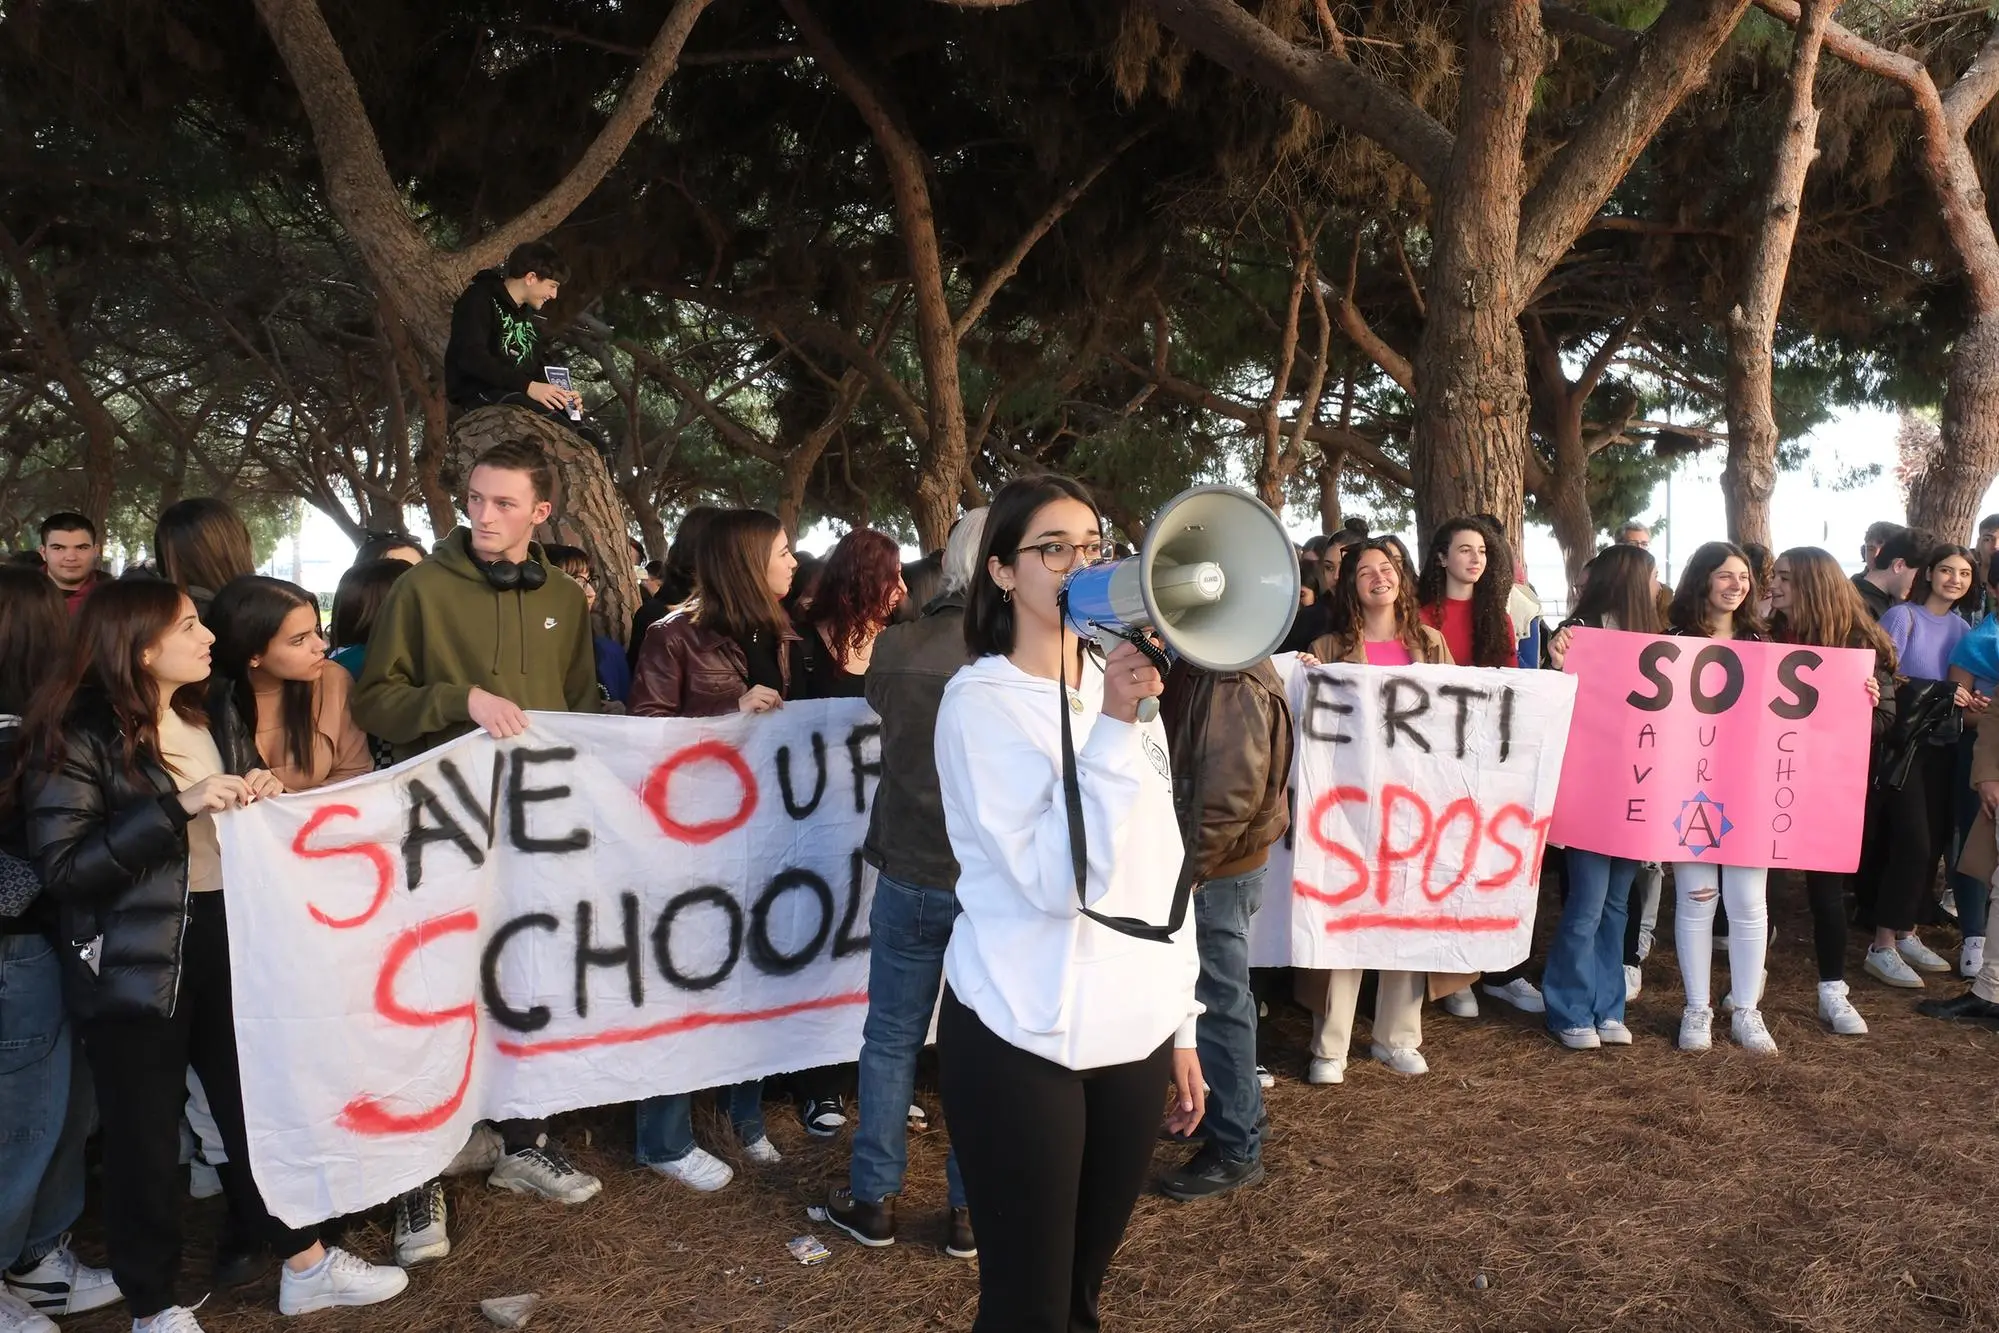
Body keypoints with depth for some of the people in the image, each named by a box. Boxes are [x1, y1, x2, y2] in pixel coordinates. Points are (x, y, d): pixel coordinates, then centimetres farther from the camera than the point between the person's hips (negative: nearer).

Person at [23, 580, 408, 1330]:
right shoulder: (79, 735, -10)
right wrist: (177, 807, -24)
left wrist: (263, 795, -2)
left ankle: (305, 1267, 28)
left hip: (232, 939, 6)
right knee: (143, 1135, 7)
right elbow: (61, 865, -18)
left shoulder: (211, 718, 12)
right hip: (138, 967, -6)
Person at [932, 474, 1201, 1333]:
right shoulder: (980, 700, -10)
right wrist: (1112, 732, -23)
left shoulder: (1124, 683, 9)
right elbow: (1057, 877, -20)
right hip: (1022, 1039, -6)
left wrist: (1181, 1022, 15)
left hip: (1132, 1031, 6)